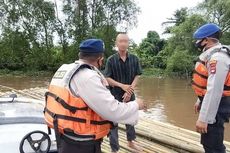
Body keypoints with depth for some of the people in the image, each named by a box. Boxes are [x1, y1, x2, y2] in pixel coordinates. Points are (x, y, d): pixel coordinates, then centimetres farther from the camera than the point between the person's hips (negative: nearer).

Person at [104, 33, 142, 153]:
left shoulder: (134, 59, -2)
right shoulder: (111, 60, -9)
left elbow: (137, 76, -2)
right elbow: (107, 78, -9)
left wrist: (130, 90, -15)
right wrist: (122, 86, -20)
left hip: (130, 94, 3)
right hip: (115, 95, -3)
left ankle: (130, 142, 41)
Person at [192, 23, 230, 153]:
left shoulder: (217, 57, -24)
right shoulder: (212, 55, 11)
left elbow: (214, 91, -30)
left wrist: (203, 118, -30)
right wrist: (200, 101, 26)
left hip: (216, 106, -11)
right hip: (210, 103, 11)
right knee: (208, 141, 25)